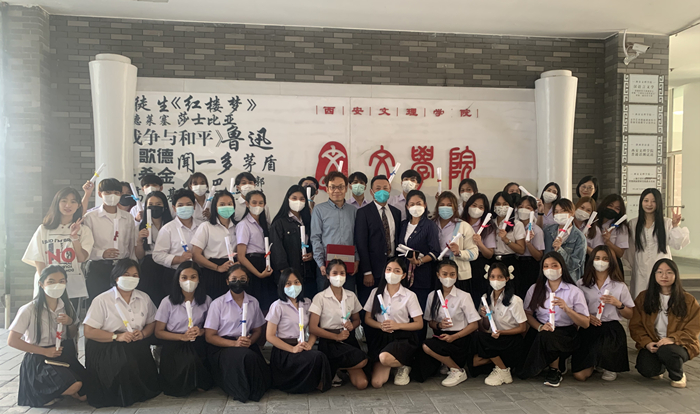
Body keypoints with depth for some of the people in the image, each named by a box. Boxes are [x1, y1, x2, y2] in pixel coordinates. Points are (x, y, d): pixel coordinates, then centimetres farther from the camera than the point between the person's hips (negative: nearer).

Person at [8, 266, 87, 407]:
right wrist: (45, 351, -14)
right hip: (40, 360, -6)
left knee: (84, 395, -7)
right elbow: (12, 341, -12)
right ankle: (43, 391, 2)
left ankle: (55, 391, 21)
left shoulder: (67, 306, 4)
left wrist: (70, 323, -10)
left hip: (65, 357, 6)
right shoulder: (30, 310, -13)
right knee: (74, 386, -28)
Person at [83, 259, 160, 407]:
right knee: (125, 364, -33)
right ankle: (124, 396, -2)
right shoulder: (102, 300, -3)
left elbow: (152, 323, 16)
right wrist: (117, 337, -17)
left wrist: (143, 333, -8)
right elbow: (89, 332, -8)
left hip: (137, 347, 4)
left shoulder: (144, 298, 10)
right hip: (107, 349, -3)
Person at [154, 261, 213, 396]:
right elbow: (159, 332, -1)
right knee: (190, 361, -33)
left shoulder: (206, 300, 6)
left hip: (198, 344, 3)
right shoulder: (168, 302, -2)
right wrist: (182, 336, -15)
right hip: (174, 344, -2)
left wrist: (201, 331, -10)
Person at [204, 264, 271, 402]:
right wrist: (235, 343, -18)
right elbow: (209, 336, -4)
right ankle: (242, 391, -8)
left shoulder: (253, 302, 9)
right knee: (247, 356, -33)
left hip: (247, 346, 4)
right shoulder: (218, 303, -2)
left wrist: (250, 341, -8)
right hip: (222, 347, -4)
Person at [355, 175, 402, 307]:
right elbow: (361, 243, -8)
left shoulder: (396, 212, 13)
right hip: (373, 268, -4)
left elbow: (398, 240, 14)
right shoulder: (364, 213, -3)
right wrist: (367, 272, -13)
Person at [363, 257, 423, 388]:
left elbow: (419, 324, -1)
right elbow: (367, 319, 9)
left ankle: (404, 367, -1)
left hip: (402, 338, -2)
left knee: (384, 358, -37)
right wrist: (381, 325, -12)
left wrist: (397, 325, -16)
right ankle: (392, 365, 18)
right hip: (381, 337, 3)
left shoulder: (410, 296, -1)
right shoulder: (376, 292, 6)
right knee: (376, 383, -15)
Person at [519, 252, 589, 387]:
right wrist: (539, 327, -17)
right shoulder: (535, 289, 9)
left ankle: (555, 370, -7)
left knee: (546, 336, -35)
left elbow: (586, 323, -4)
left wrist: (567, 309, -20)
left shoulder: (574, 291, 1)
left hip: (566, 333, -3)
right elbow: (527, 314, 3)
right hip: (540, 331, 3)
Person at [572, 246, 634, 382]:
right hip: (588, 329, 0)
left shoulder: (620, 286, 7)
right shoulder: (581, 284, 6)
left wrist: (618, 304, -10)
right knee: (579, 375, -15)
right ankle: (594, 363, 25)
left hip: (611, 329, 0)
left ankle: (610, 367, 6)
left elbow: (629, 315, 9)